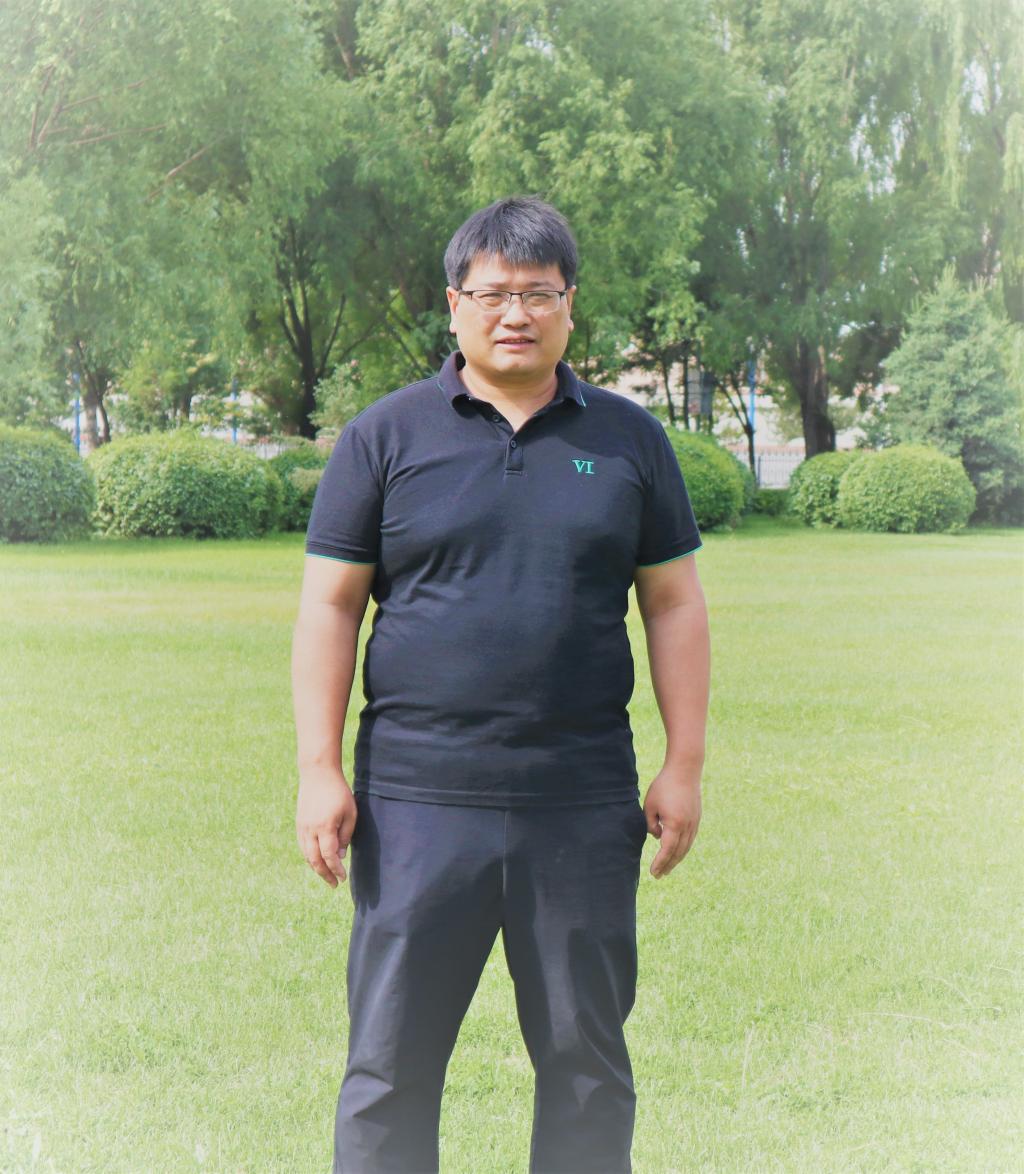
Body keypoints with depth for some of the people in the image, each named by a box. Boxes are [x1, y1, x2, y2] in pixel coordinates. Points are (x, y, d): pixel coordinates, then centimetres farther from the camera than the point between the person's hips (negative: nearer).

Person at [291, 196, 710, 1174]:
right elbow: (328, 606, 3)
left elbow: (674, 604, 11)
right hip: (417, 804, -1)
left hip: (585, 807, 2)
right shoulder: (385, 435, 4)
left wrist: (685, 764, 5)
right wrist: (319, 771, -4)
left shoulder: (628, 440, 9)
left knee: (587, 1058, 10)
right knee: (389, 1063, 4)